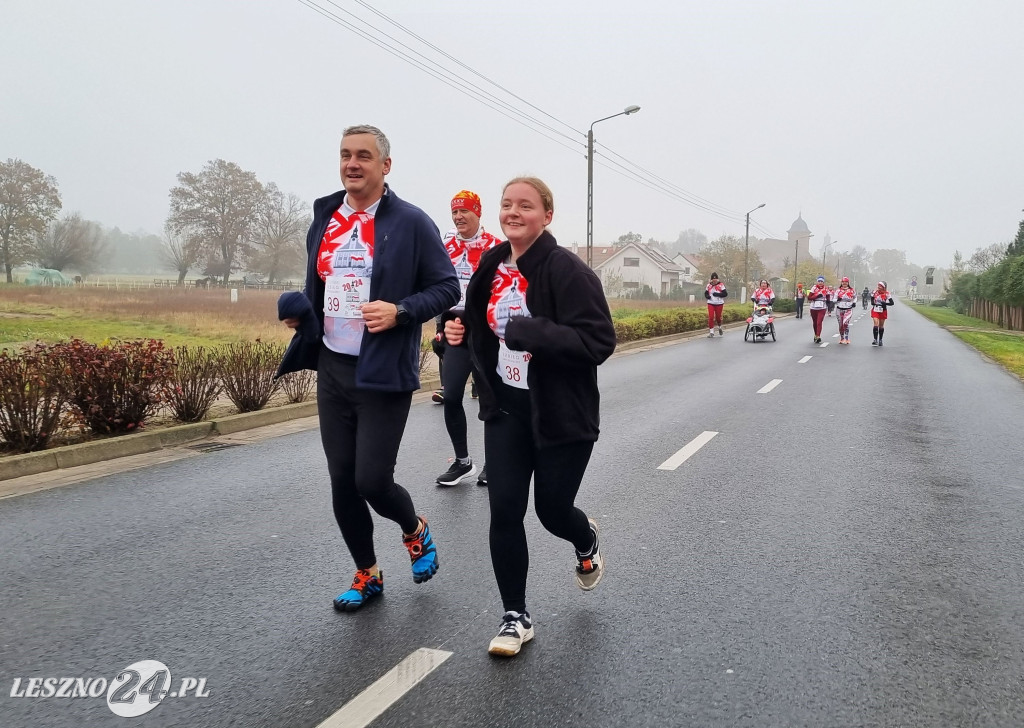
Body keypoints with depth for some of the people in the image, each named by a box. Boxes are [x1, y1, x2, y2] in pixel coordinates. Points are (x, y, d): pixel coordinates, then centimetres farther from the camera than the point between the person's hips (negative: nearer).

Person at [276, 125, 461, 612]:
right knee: (342, 484, 9)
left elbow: (447, 287, -5)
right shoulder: (324, 221, 12)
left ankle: (415, 530, 28)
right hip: (331, 370, 6)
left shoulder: (411, 222, -6)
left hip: (383, 374, -6)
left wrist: (400, 311, -21)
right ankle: (367, 575, 28)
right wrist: (300, 313, 4)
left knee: (371, 481, -7)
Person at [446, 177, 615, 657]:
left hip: (561, 414, -5)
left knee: (552, 510, 8)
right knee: (504, 512, -1)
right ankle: (515, 617, 16)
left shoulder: (567, 271, -16)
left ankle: (587, 542, 46)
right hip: (506, 408, 5)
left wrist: (527, 331, -30)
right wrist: (461, 330, -1)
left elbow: (599, 342, -24)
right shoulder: (493, 265, 5)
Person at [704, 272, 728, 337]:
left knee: (718, 317, 5)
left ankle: (720, 327, 37)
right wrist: (707, 296, -7)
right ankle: (711, 332, -3)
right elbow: (706, 293, 16)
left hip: (719, 304, -2)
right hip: (710, 303, 2)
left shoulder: (721, 285, -5)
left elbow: (725, 294, -8)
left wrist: (718, 294, -20)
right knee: (710, 317, -7)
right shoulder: (708, 285, 5)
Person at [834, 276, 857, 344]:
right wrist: (837, 300, -19)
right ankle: (842, 339, 23)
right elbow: (834, 299, 3)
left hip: (848, 309, -2)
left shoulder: (851, 290, 4)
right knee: (840, 325, 8)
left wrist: (854, 302, 5)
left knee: (845, 323, -19)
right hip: (839, 309, 2)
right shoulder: (838, 290, 4)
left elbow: (855, 297, 22)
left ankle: (847, 339, -12)